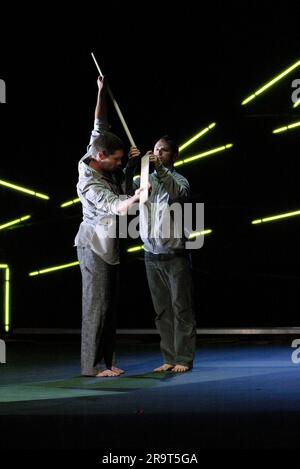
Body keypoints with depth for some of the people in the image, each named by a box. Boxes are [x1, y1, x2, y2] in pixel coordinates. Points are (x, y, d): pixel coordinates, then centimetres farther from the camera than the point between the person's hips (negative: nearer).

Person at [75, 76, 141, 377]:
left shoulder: (97, 160, 2)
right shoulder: (89, 185, -22)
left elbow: (99, 126, 13)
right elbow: (115, 205, -34)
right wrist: (135, 198, -53)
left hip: (108, 245, 9)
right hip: (94, 246, -9)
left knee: (109, 304, 8)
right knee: (96, 304, -9)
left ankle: (106, 361, 13)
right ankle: (92, 366, -6)